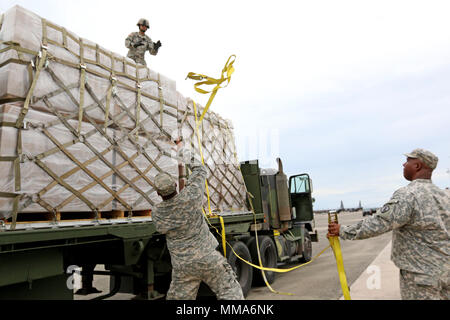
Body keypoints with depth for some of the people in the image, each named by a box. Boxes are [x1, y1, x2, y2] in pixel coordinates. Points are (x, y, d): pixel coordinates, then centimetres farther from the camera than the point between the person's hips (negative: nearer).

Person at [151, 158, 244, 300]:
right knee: (230, 291, 10)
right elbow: (200, 172, 1)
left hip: (182, 264, 3)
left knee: (178, 297, 17)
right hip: (207, 258, -2)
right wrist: (194, 164, 24)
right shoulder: (189, 197, -16)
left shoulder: (156, 215, -7)